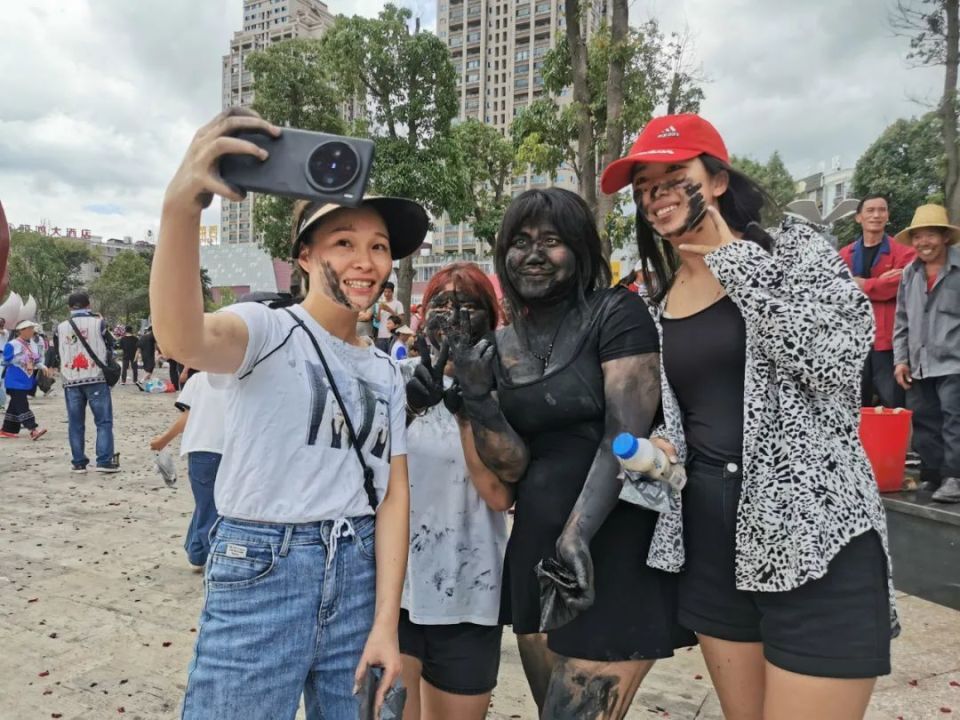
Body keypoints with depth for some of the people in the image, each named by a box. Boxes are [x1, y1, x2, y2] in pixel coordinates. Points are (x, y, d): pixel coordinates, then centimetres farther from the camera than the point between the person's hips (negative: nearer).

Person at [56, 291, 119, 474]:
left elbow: (58, 352, 15)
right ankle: (105, 460, -6)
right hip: (96, 378, -3)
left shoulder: (61, 327, 4)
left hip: (70, 381, 3)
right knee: (104, 421, 1)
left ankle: (79, 462, 11)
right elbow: (110, 346, 5)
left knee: (76, 424, 9)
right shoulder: (98, 323, -3)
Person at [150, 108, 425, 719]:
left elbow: (394, 493, 3)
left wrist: (386, 623, -4)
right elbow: (184, 339, -31)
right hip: (261, 574, -4)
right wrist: (181, 207, -48)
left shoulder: (386, 372, 8)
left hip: (359, 576, 5)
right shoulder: (268, 331, -7)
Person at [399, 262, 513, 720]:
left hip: (468, 595, 1)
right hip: (390, 585, -1)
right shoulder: (397, 378, 0)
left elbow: (500, 495, -11)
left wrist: (466, 406, -18)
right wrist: (403, 407, -20)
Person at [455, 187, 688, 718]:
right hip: (535, 550, 6)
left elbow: (626, 436, -16)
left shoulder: (616, 314, -7)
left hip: (616, 550, -5)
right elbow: (511, 466, 2)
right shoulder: (501, 346, 7)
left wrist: (578, 534, -25)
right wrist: (477, 396, -13)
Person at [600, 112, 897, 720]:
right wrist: (654, 449, -5)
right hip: (710, 539, 5)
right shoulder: (656, 308, 10)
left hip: (815, 536, -5)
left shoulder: (795, 249, -3)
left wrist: (734, 260, -14)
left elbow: (837, 362, -19)